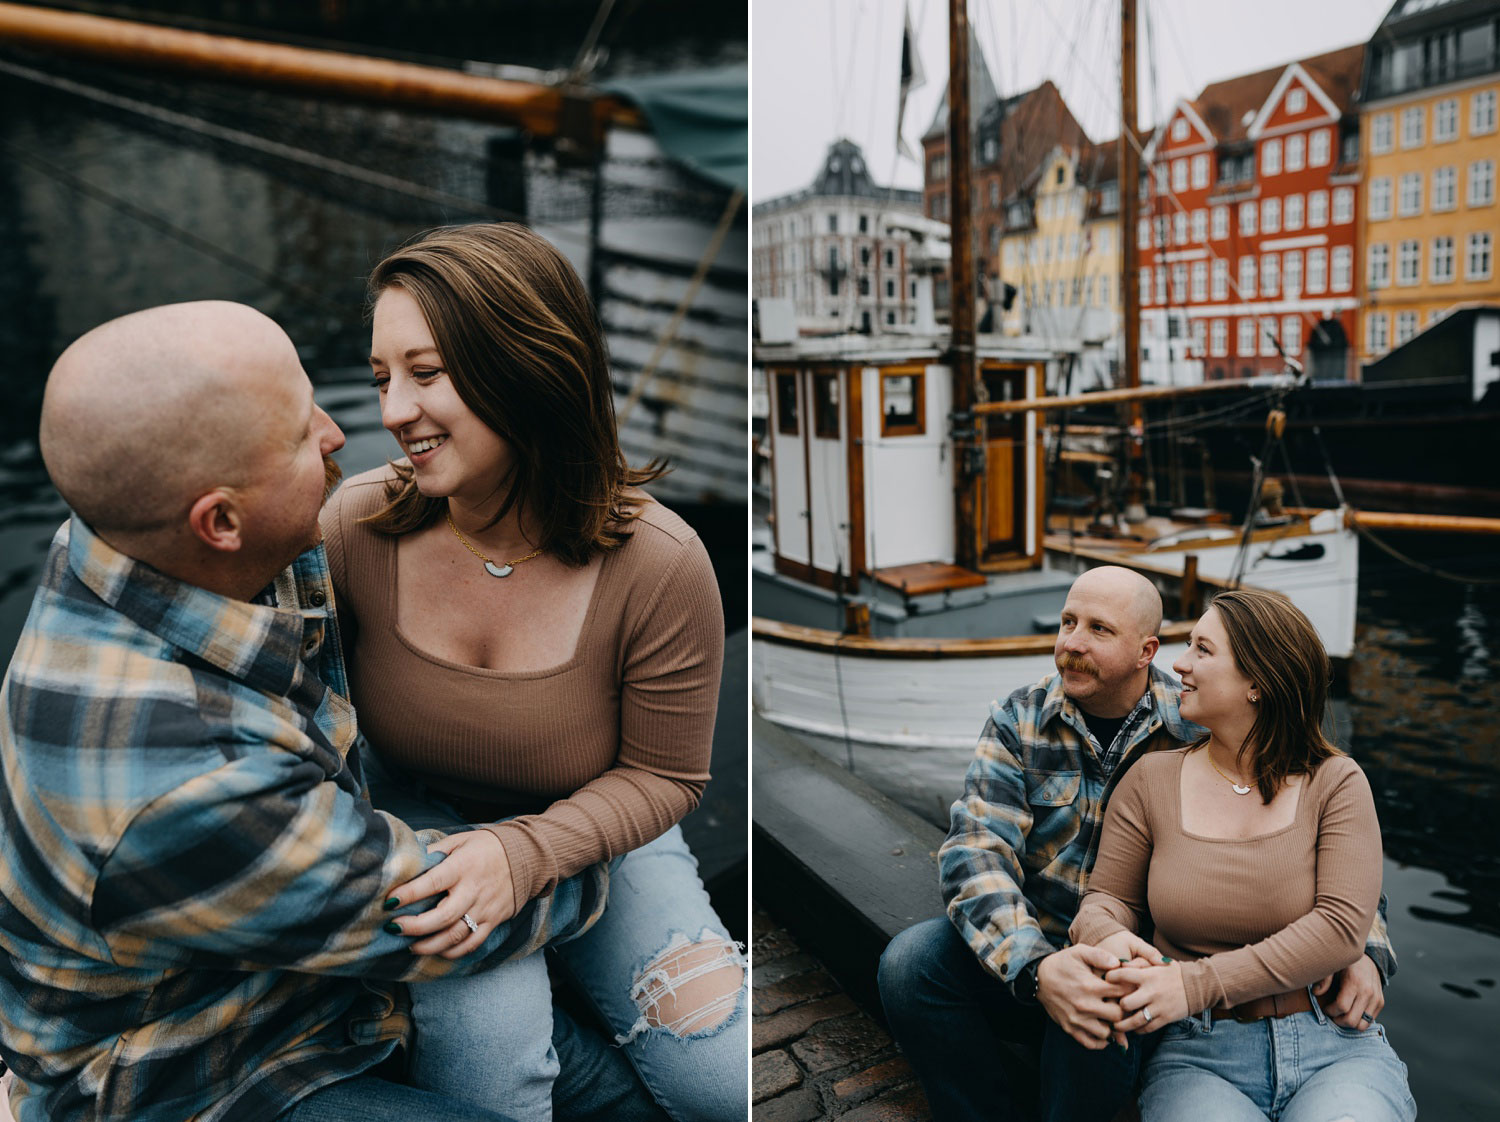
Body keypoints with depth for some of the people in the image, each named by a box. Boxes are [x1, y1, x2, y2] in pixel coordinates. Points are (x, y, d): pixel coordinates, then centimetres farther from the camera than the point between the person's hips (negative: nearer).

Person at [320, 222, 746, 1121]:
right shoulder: (355, 526, -16)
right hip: (419, 830, 0)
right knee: (487, 1050, -28)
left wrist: (528, 854, -26)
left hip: (594, 835, 1)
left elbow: (664, 775, -11)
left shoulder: (658, 565, -22)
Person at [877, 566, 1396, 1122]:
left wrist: (1363, 948, -15)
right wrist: (1036, 967, -33)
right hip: (1031, 959, 2)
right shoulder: (1019, 720, -4)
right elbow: (976, 850, -15)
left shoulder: (1201, 728, -6)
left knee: (1099, 1013, -35)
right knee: (912, 960, -24)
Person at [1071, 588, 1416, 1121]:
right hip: (1198, 1055, 0)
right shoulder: (1151, 781, 6)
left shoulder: (1335, 781, 2)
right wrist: (1111, 942, -16)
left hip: (1334, 1050, 1)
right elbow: (1108, 898, 10)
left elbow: (1341, 926, -10)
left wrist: (1198, 984, -19)